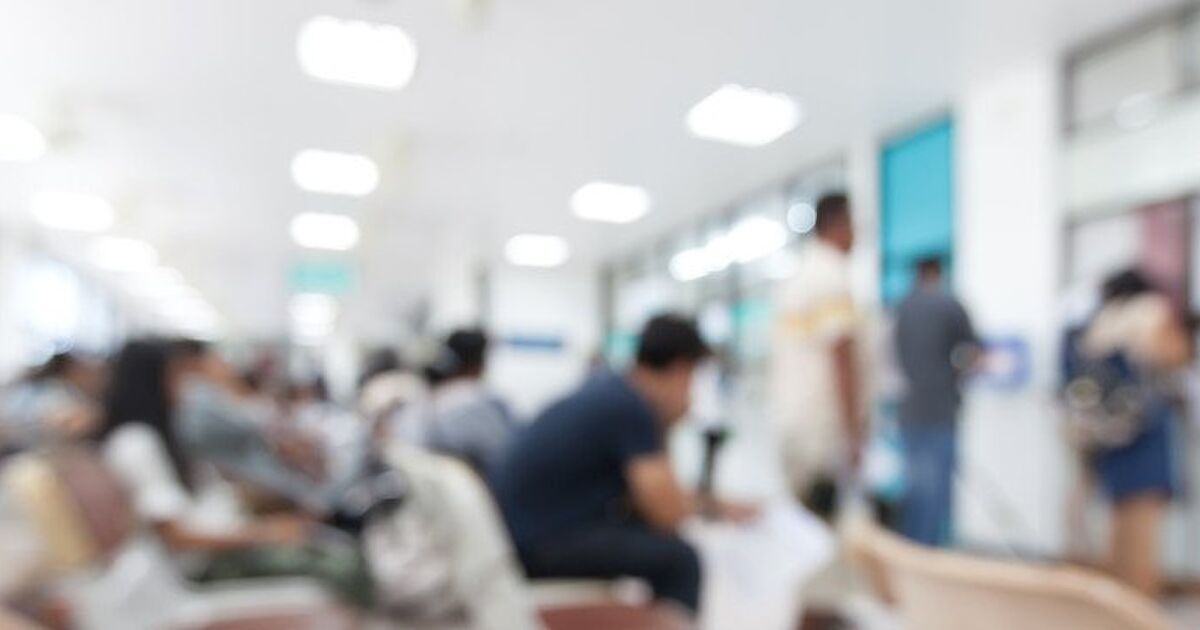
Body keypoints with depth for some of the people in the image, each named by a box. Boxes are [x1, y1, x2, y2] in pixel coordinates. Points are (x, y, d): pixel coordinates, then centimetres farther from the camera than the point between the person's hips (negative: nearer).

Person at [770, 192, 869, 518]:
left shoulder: (795, 277, 15)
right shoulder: (834, 276, -11)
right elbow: (842, 357, -17)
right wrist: (855, 433, -16)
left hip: (790, 422, 9)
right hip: (825, 428, -9)